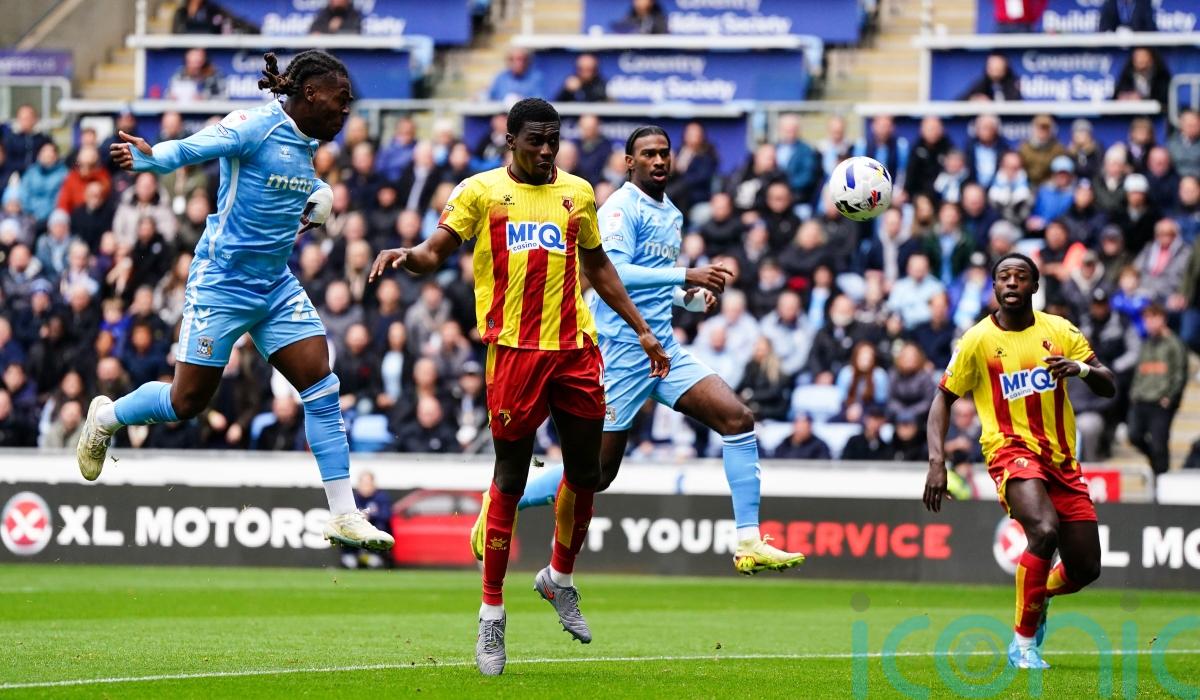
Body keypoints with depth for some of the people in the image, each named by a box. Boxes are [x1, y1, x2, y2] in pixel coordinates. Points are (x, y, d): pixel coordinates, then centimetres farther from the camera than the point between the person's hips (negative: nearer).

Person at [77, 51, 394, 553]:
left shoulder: (306, 142, 7)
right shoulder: (254, 126, -16)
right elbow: (190, 149, -29)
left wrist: (319, 198, 7)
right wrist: (147, 157, -50)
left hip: (277, 286, 7)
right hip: (223, 282, -7)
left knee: (322, 387, -5)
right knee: (187, 402, 0)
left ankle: (343, 516, -2)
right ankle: (105, 418, 31)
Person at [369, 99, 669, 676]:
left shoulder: (577, 193, 14)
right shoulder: (482, 191, 4)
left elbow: (598, 267, 25)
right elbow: (435, 252, -1)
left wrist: (641, 330, 24)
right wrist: (407, 255, -24)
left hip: (575, 348, 4)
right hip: (514, 348, -4)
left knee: (584, 473, 6)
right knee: (510, 480, -4)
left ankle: (560, 579, 31)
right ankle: (491, 614, 3)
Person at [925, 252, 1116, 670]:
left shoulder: (1059, 331, 4)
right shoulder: (978, 340, -2)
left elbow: (1108, 387, 5)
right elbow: (943, 399, 4)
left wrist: (1081, 368, -19)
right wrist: (937, 461, -8)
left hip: (1061, 459, 4)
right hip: (1011, 448, -4)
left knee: (1085, 568, 2)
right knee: (1044, 530, -33)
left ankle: (1038, 598, 39)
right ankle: (1023, 644, -19)